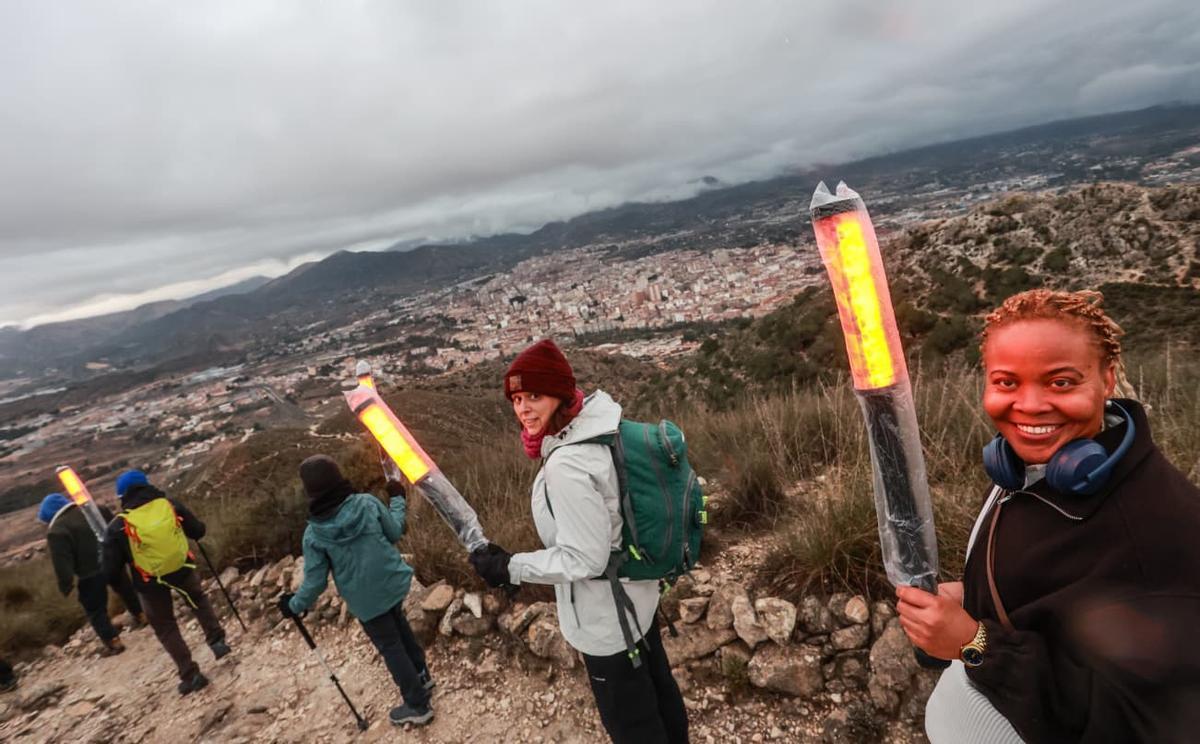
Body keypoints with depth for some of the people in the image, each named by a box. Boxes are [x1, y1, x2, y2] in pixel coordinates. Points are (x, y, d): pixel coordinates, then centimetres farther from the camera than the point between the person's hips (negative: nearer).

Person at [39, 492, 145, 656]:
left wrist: (65, 584, -10)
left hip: (90, 575, -6)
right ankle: (140, 615, 45)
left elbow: (61, 561, -18)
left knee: (95, 610, 11)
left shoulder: (57, 531, -15)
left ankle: (113, 642, 14)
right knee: (125, 588, 28)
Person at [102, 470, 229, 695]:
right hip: (183, 569, 2)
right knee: (198, 600, 31)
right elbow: (199, 531, 1)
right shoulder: (170, 505, -8)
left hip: (150, 582, -2)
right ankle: (217, 640, 19)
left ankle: (190, 675, 15)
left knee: (165, 627, 16)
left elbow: (111, 570, -10)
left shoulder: (118, 526, -13)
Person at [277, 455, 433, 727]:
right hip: (393, 583, 3)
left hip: (365, 601, -3)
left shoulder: (314, 534, -18)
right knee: (399, 626, 30)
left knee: (390, 647, 14)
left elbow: (315, 581, -11)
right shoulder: (368, 502, -16)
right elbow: (395, 532, -3)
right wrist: (397, 499, 11)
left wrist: (295, 605, 8)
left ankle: (418, 706, 27)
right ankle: (421, 675, 47)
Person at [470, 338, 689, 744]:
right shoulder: (601, 428, -4)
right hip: (635, 593, 9)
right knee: (658, 690, 29)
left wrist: (510, 568, -18)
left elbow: (584, 558, -27)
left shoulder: (566, 464, -32)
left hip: (606, 618, -9)